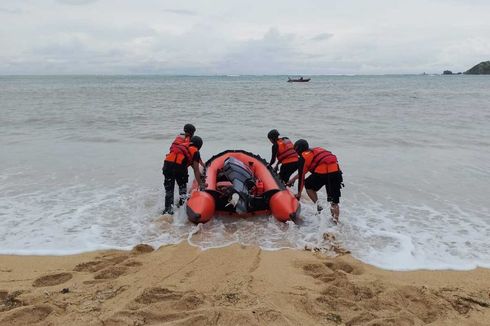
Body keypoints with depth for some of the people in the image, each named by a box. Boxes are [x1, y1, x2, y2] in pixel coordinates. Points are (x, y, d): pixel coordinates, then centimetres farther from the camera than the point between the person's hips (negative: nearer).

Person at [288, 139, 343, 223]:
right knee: (334, 201, 12)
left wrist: (299, 193, 22)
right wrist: (294, 178, 42)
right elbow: (304, 170, 37)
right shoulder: (317, 150, 31)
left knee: (308, 185, 22)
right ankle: (336, 220, 7)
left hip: (323, 173, -6)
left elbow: (301, 176, 12)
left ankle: (318, 206, 12)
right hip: (337, 171, 6)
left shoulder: (303, 157, 9)